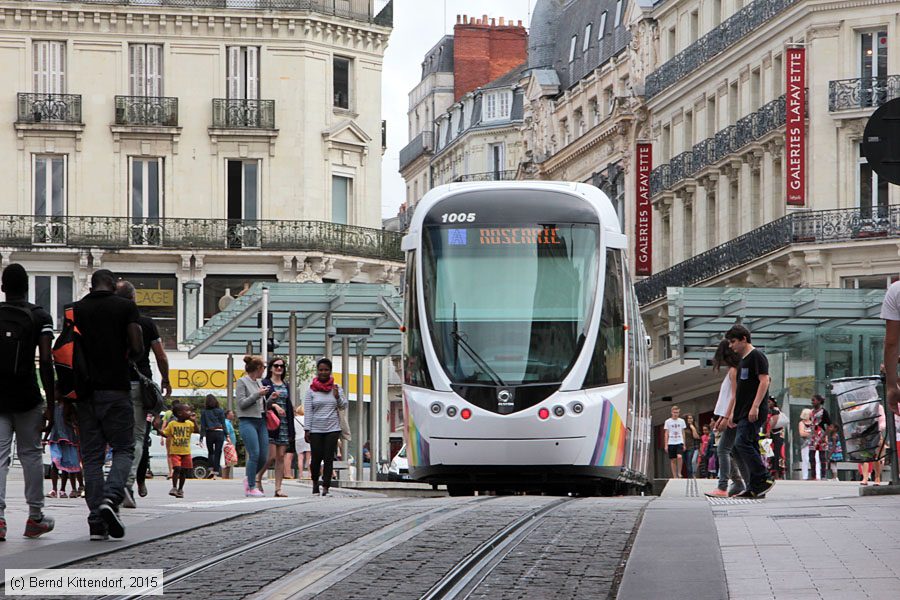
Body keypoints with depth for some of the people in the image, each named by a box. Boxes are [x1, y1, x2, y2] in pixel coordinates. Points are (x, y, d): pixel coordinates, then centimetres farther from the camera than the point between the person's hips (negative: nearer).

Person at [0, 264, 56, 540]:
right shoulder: (39, 317, -3)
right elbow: (46, 362, -11)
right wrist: (50, 406, -9)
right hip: (27, 398, -1)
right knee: (31, 453, 12)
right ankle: (35, 517, 16)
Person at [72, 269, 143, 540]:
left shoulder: (76, 309, 8)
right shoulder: (126, 307, 1)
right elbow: (137, 349, -7)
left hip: (85, 392, 3)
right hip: (117, 389, -3)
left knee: (92, 455, 5)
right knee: (124, 449, 6)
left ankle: (97, 522, -2)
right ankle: (111, 498, -20)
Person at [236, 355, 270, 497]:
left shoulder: (258, 383, 17)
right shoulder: (242, 382, -3)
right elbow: (242, 403, -10)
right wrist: (258, 394, -13)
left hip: (261, 422, 7)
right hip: (247, 422, -7)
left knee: (263, 457, 2)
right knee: (254, 454, -14)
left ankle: (249, 479, 23)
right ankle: (251, 488, -8)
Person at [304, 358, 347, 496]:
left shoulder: (336, 388, 7)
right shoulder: (311, 390, 1)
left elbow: (344, 406, 10)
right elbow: (307, 411, 0)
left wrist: (337, 397, -9)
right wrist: (306, 430, -4)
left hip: (332, 429, 1)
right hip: (316, 430, -1)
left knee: (329, 458, -4)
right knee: (316, 458, 1)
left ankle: (326, 487, -2)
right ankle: (315, 481, 27)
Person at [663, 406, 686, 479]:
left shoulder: (681, 421, 8)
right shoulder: (668, 421, 3)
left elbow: (683, 433, 12)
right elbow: (666, 434, 5)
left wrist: (684, 444, 9)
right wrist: (666, 445, 0)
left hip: (679, 442, 0)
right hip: (671, 443, 0)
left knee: (679, 457, -21)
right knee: (673, 460, 1)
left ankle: (679, 473, -6)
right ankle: (675, 476, 8)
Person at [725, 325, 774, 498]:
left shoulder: (757, 357, -7)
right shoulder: (742, 360, 22)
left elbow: (764, 381, -16)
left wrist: (755, 407, -22)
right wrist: (732, 412, 24)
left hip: (754, 412, -10)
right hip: (743, 413, 10)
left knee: (742, 443, -17)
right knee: (750, 447, 7)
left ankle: (763, 480, -15)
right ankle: (754, 488, 6)